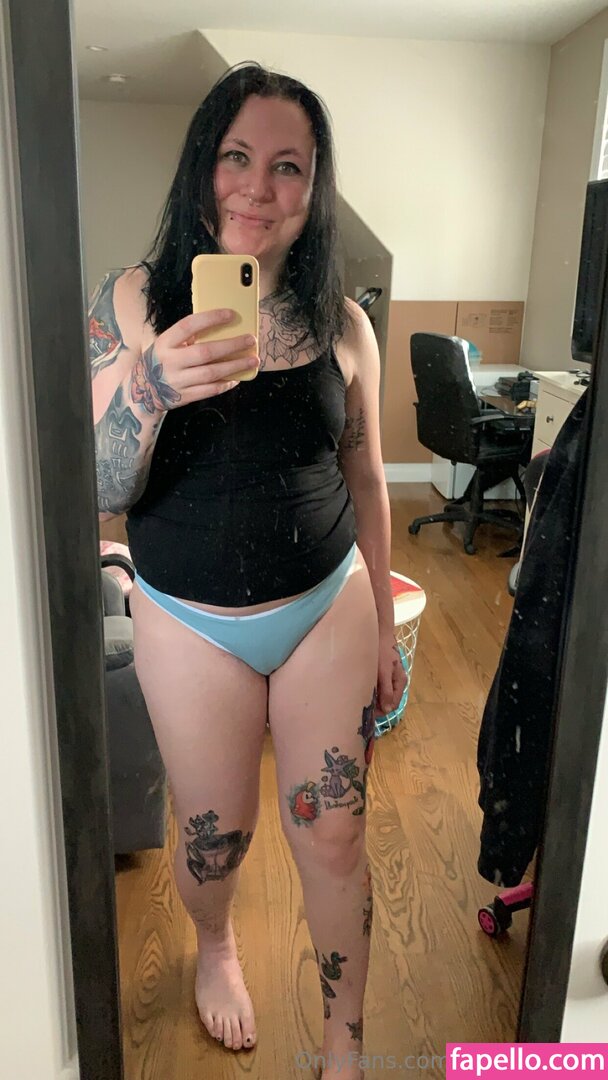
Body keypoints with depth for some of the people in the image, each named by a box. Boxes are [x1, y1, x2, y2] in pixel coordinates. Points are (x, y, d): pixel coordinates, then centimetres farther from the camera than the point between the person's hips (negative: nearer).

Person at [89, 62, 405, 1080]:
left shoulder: (340, 323, -4)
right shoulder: (132, 301, -10)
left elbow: (365, 480, 5)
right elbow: (101, 496, -12)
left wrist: (383, 629, 10)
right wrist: (150, 389, -32)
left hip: (329, 612, 2)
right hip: (191, 624, -1)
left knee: (334, 841, 10)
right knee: (215, 837, 16)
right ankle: (214, 946, 54)